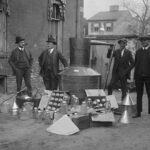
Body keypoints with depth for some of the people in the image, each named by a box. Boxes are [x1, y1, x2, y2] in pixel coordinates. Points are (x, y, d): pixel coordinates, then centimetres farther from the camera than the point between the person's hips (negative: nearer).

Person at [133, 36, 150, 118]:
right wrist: (135, 75, 5)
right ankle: (138, 112, 11)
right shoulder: (138, 51, 13)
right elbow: (135, 64, 12)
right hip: (139, 76, 3)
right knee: (139, 94, 5)